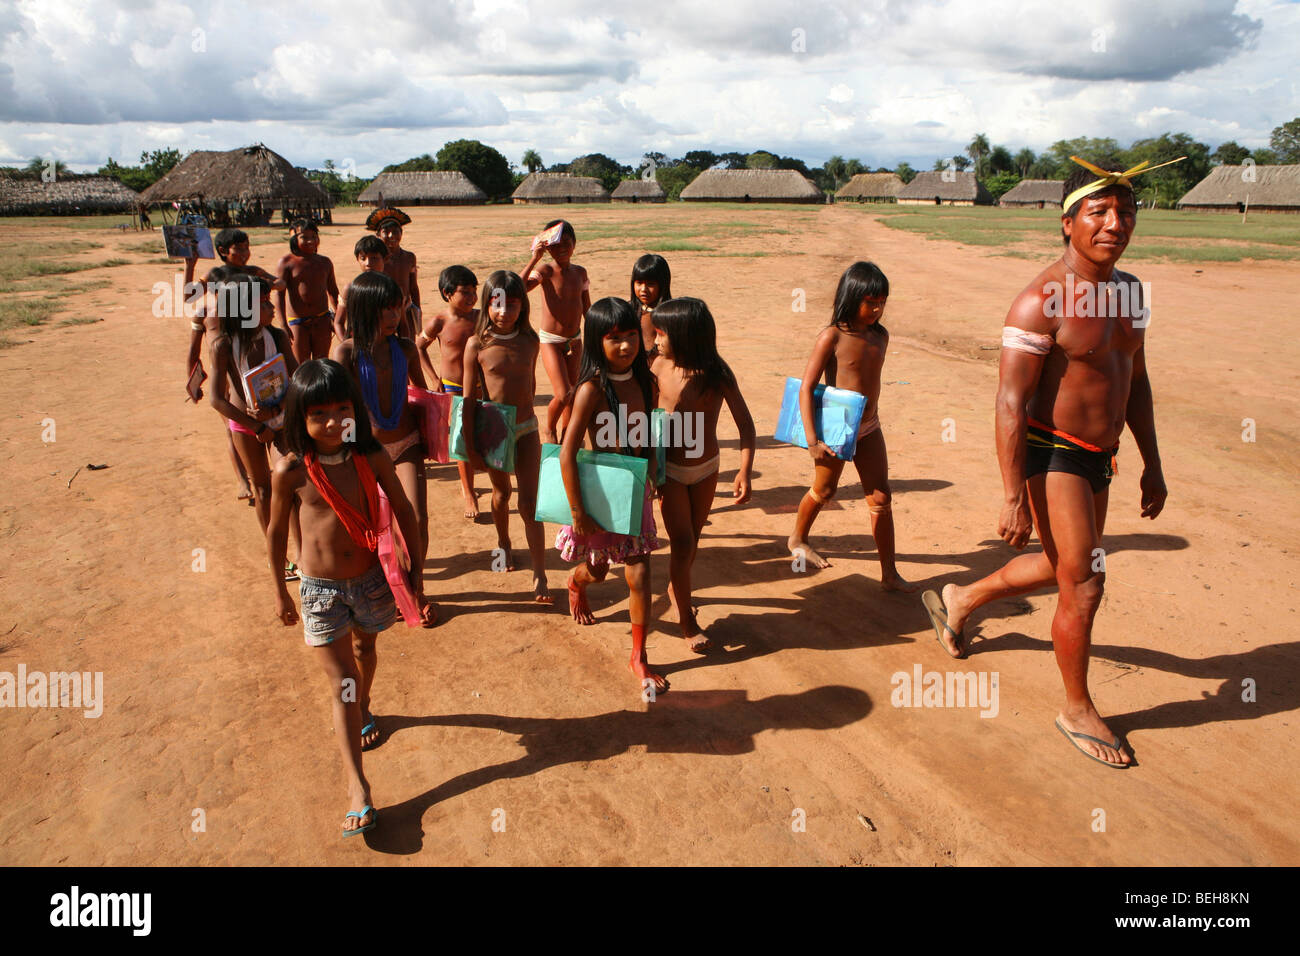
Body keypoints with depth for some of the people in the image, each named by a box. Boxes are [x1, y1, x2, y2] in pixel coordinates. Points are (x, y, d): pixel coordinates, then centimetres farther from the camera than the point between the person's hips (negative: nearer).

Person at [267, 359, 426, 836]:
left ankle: (363, 709, 57)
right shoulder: (291, 470, -16)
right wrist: (280, 591, 6)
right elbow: (277, 531, -2)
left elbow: (402, 509, 0)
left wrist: (415, 564, 6)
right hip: (321, 590, -2)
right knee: (341, 683, -1)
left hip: (371, 579, 2)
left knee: (364, 649, 27)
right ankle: (357, 786, 3)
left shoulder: (371, 459, -13)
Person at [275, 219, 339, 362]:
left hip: (322, 320, 3)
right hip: (297, 321, -3)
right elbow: (279, 294, -8)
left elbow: (333, 292, 19)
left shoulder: (325, 262, 9)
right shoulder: (286, 262, -3)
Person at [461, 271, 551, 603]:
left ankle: (540, 575, 2)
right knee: (501, 493, 21)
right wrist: (470, 445, -10)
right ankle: (504, 544, 48)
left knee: (529, 503, -3)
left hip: (526, 429, 1)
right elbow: (469, 398, -10)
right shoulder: (477, 344, -13)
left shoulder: (529, 341, -6)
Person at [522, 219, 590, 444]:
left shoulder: (580, 272, 2)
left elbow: (586, 307, 14)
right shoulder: (545, 270, -12)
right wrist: (534, 258, -32)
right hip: (550, 341, -5)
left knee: (573, 391, 9)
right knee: (563, 395, -12)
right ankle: (549, 429, 16)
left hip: (574, 340, 5)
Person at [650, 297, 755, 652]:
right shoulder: (660, 368, -16)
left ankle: (676, 588, 45)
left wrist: (745, 471, -25)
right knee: (682, 544, -2)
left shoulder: (718, 373, -17)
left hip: (707, 467, 2)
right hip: (670, 470, -2)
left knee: (692, 539, 18)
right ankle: (687, 620, 14)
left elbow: (745, 424, -15)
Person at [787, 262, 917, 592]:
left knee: (882, 498, 3)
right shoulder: (832, 336, -17)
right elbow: (806, 388, -18)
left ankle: (889, 573, 11)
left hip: (869, 428, 5)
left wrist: (870, 418, 17)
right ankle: (797, 539, 42)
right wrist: (812, 440, -22)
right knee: (824, 491, 13)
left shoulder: (881, 335, 1)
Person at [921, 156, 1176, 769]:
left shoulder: (1129, 292, 7)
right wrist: (1014, 498, -24)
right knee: (1083, 584, -3)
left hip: (1097, 458, 9)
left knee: (1062, 566, 23)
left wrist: (1152, 464, 16)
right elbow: (1010, 403, -22)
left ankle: (960, 600, 45)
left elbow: (1135, 381, 17)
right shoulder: (1041, 300, -19)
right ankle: (1077, 710, 19)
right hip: (1050, 453, -9)